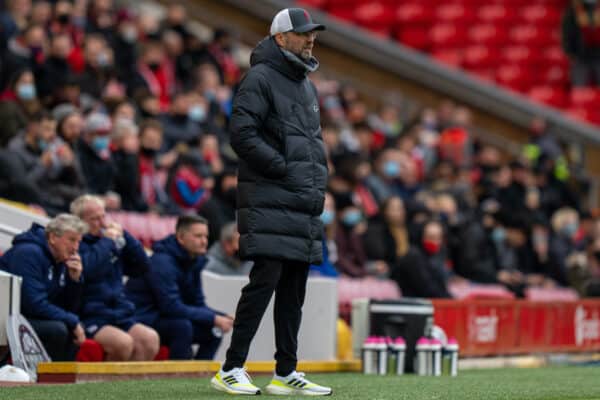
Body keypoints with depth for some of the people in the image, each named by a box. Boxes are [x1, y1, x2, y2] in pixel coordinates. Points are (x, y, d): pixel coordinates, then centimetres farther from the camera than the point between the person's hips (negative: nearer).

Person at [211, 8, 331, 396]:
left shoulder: (307, 85, 21)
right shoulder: (260, 79, -6)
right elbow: (242, 134, -14)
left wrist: (319, 177, 13)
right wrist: (282, 168, -15)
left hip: (305, 204, 8)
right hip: (269, 200, -8)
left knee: (293, 290, 8)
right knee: (265, 280, -14)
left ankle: (286, 374, 13)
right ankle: (231, 370, -10)